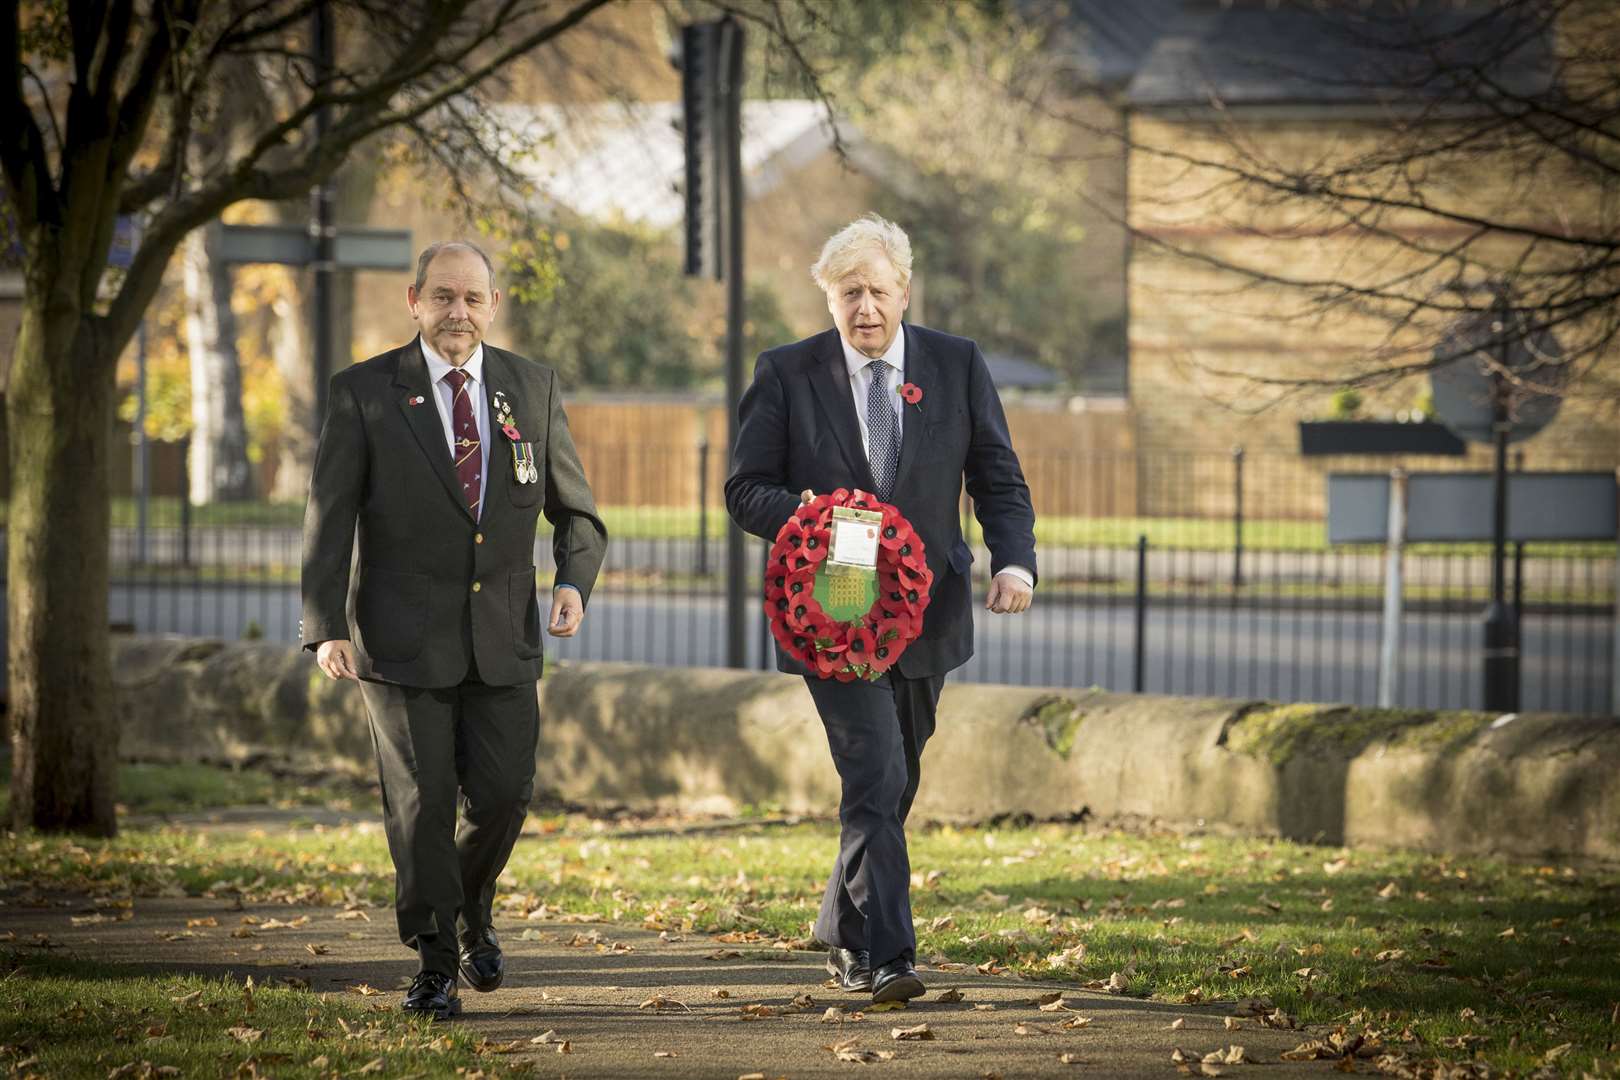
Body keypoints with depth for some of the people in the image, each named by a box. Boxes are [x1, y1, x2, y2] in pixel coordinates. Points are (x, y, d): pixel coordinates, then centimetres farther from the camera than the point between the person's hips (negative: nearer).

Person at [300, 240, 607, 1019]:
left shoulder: (532, 388, 7)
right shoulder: (364, 393, -2)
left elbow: (574, 509, 13)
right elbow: (329, 518, -4)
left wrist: (574, 583, -7)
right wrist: (325, 628, -14)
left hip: (503, 635, 3)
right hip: (404, 638, -2)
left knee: (503, 794, 1)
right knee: (421, 803, -2)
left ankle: (472, 912, 31)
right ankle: (434, 964, 12)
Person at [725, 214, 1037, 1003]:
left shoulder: (957, 366, 3)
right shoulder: (787, 374, -3)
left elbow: (998, 480, 4)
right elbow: (745, 490, -1)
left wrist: (1014, 560, -14)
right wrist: (804, 514, -22)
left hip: (924, 613, 4)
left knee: (895, 784, 16)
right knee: (875, 779, -17)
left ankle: (844, 932, 35)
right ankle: (885, 954, -19)